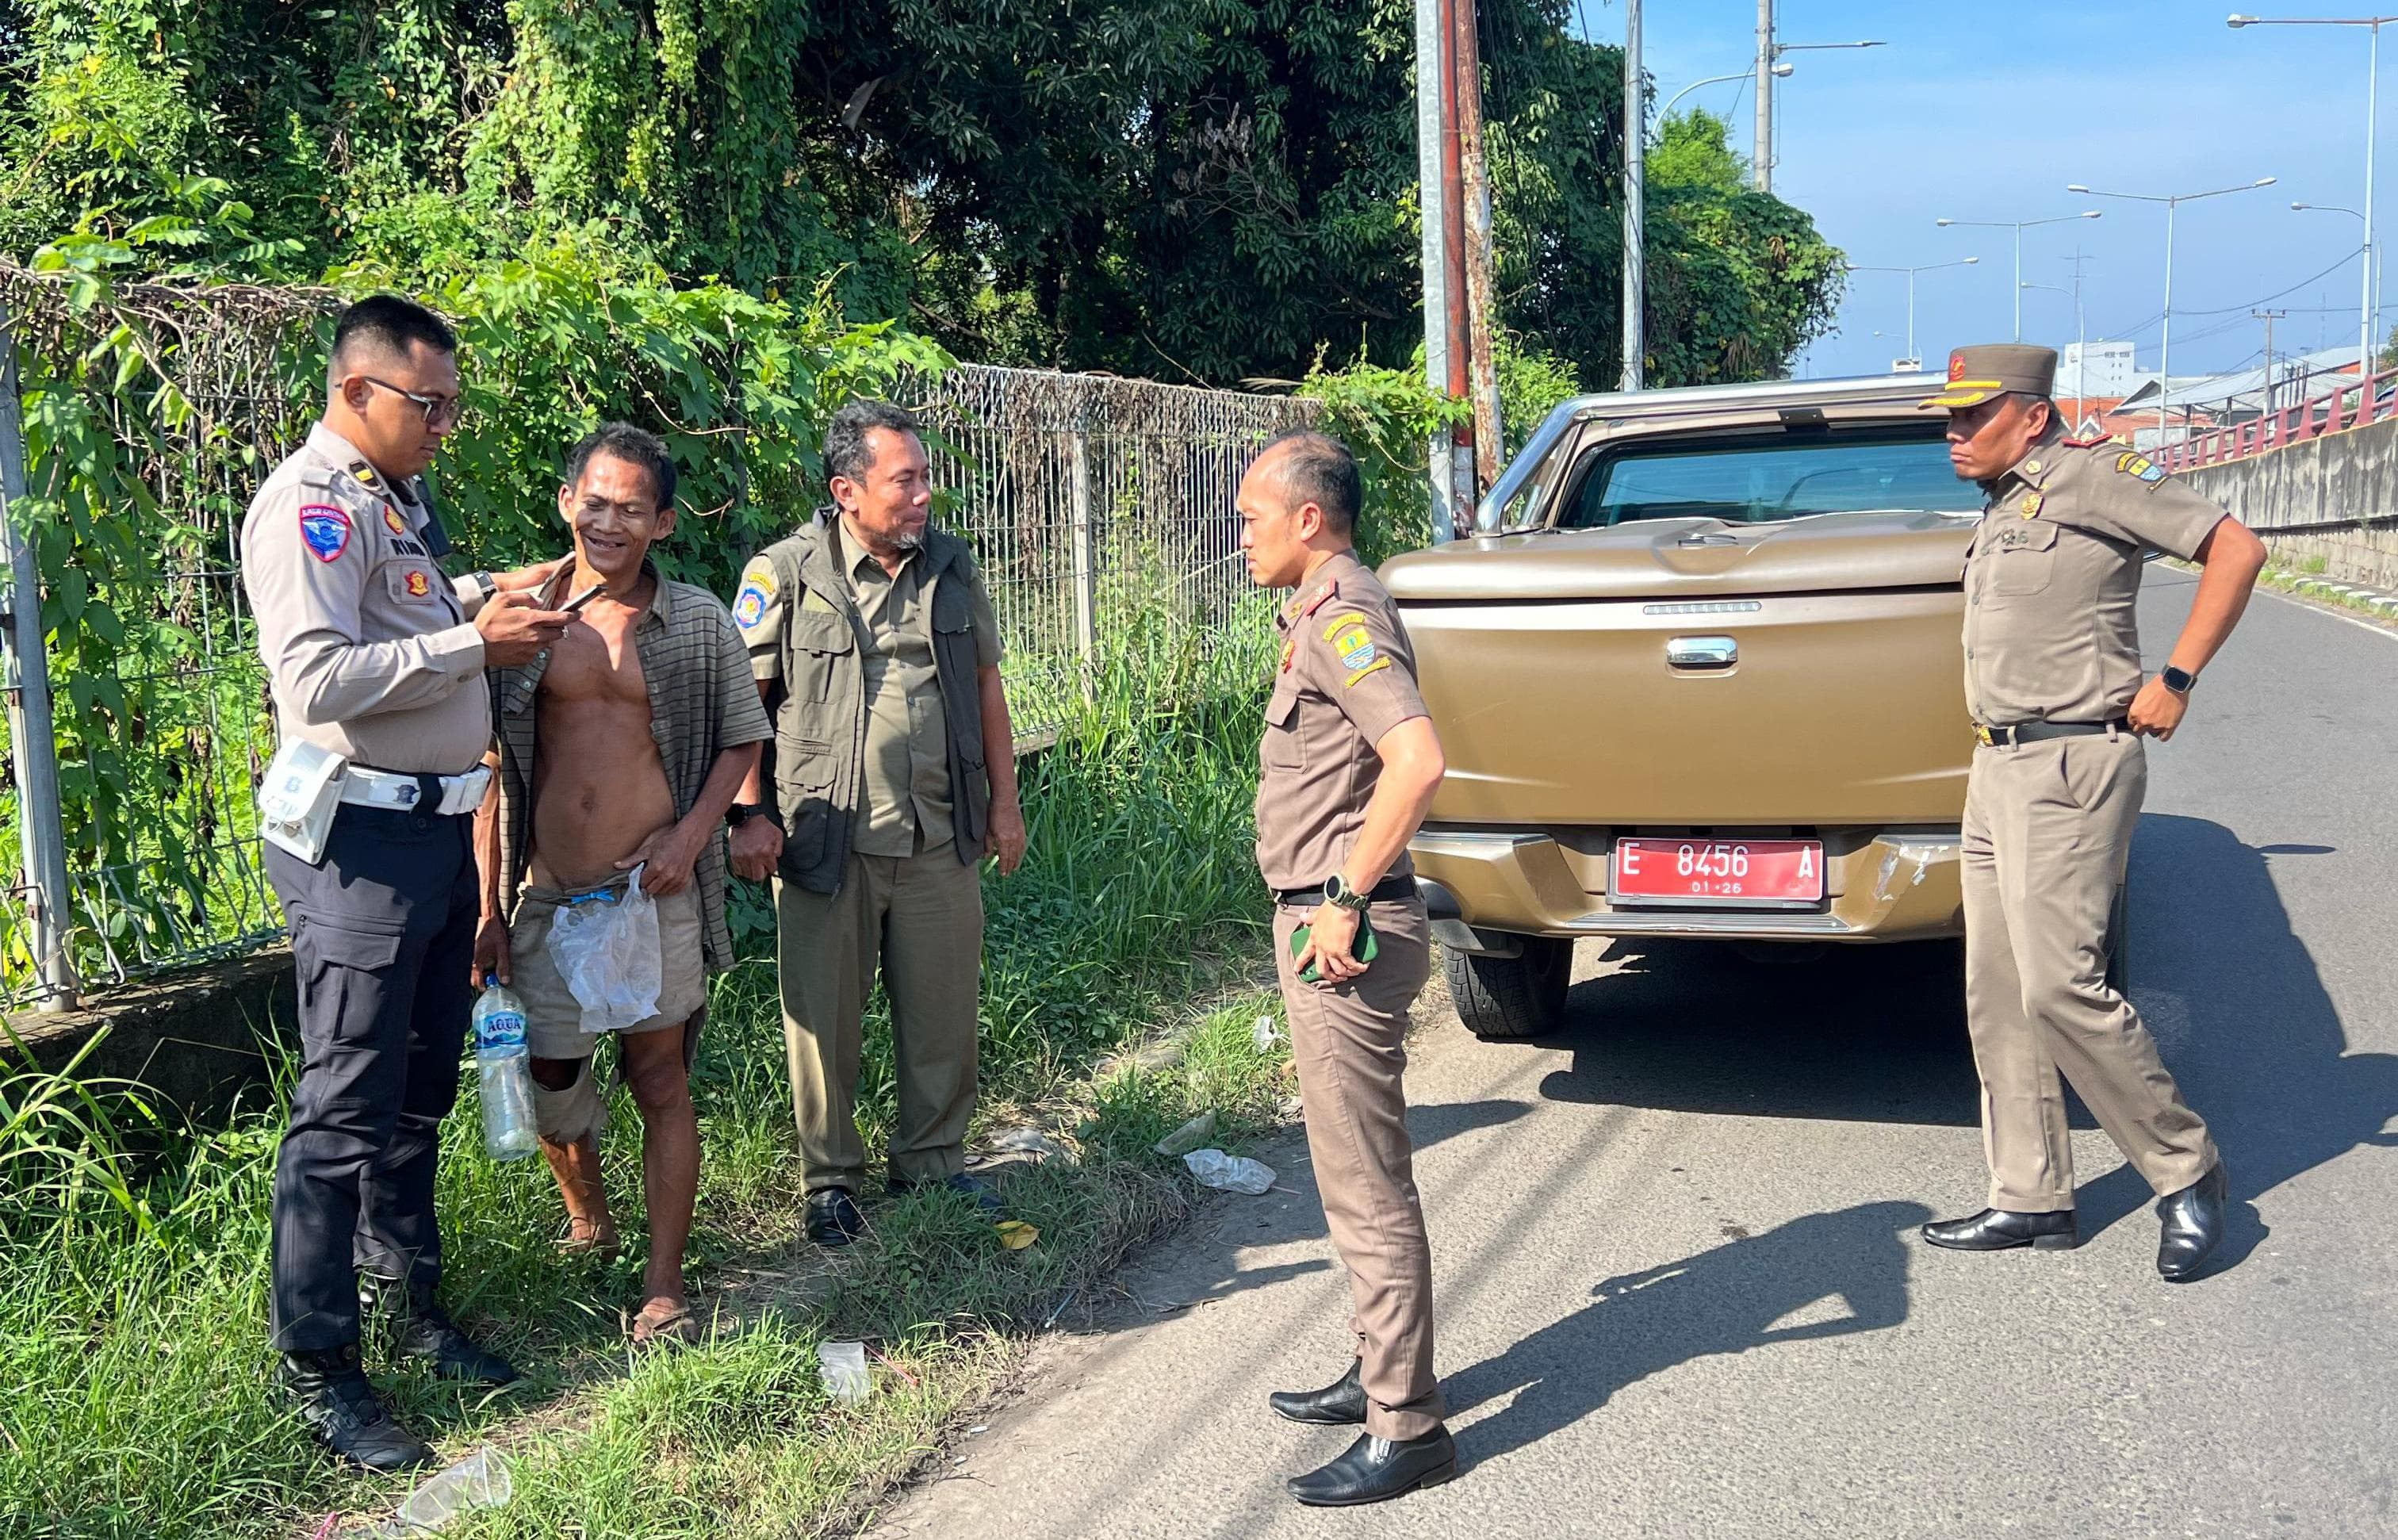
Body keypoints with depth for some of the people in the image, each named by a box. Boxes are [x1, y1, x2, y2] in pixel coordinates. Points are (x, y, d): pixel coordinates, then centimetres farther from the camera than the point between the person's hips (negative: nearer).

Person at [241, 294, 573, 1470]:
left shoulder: (394, 497, 15)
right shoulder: (309, 503, -15)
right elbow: (319, 674, -25)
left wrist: (480, 593, 10)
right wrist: (474, 641, -21)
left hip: (437, 828, 10)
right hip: (362, 841, -9)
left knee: (418, 1092, 18)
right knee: (346, 1108, -2)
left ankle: (407, 1302, 32)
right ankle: (314, 1365, 9)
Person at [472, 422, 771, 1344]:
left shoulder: (697, 622, 0)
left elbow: (742, 739, 9)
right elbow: (490, 773, 3)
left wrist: (692, 834, -8)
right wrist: (488, 907, 1)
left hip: (656, 889, -1)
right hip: (547, 895, 2)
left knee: (661, 1079, 3)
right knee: (548, 1079, 10)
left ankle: (664, 1284, 15)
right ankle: (587, 1220, 39)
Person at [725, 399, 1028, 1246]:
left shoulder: (953, 568, 7)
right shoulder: (784, 574, -7)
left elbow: (986, 686, 14)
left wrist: (1003, 799, 13)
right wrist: (752, 814, -8)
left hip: (941, 837, 4)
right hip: (826, 840, -3)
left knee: (945, 1008, 10)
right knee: (824, 1013, 6)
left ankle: (933, 1159, 29)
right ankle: (831, 1179, 23)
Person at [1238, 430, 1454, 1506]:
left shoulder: (1342, 616, -17)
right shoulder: (1324, 613, 15)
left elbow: (1418, 761, -31)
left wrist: (1346, 900, -25)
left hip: (1346, 932, -11)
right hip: (1324, 921, 11)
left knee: (1367, 1183, -4)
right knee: (1354, 1170, 19)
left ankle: (1405, 1429, 6)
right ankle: (1379, 1373, 32)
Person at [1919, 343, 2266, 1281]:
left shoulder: (2090, 478, -8)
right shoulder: (2001, 510, 17)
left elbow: (2235, 549, -11)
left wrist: (2174, 681, -14)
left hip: (2071, 767, -9)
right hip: (1997, 768, 9)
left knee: (2060, 986, -13)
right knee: (1996, 994, 9)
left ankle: (2188, 1173, 5)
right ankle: (2031, 1199, 17)